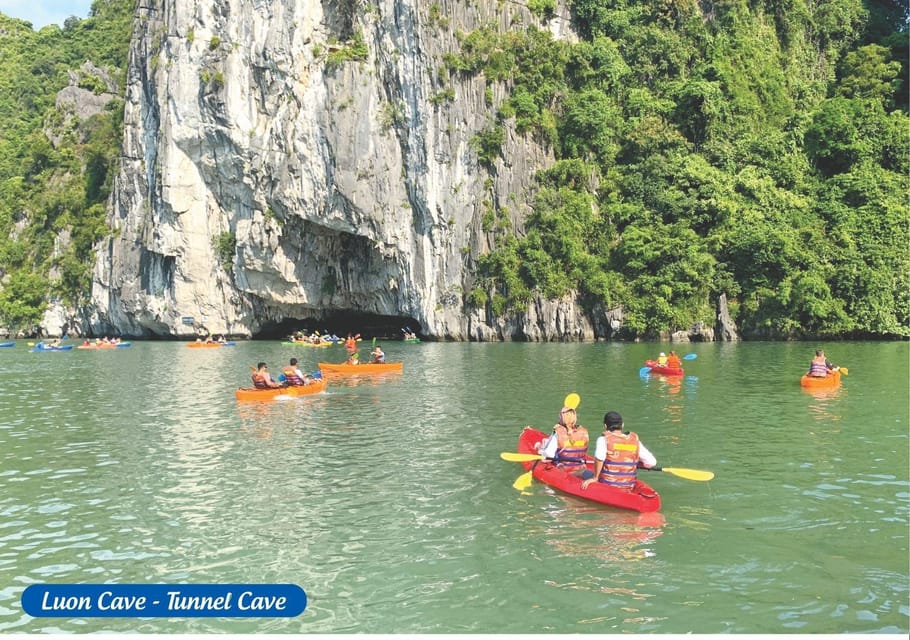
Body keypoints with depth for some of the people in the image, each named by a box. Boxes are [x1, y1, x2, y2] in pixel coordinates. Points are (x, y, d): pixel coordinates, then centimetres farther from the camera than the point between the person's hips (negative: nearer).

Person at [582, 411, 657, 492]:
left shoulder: (603, 440, -9)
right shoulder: (635, 441, 4)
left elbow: (599, 457, -29)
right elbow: (652, 462, 3)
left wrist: (595, 478, -16)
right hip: (628, 489, 4)